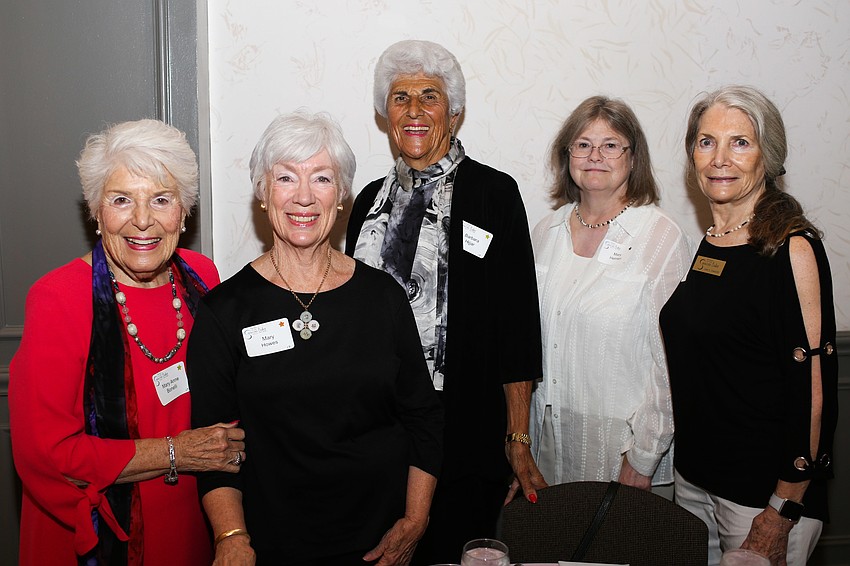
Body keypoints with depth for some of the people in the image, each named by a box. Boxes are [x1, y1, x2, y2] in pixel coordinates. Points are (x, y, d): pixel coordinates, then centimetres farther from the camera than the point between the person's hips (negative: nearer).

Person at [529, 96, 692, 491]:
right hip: (547, 435, 4)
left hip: (620, 441, -4)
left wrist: (643, 459, -13)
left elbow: (670, 359, -12)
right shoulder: (546, 232, 5)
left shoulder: (664, 238, -10)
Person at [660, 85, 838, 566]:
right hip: (694, 478, 6)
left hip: (765, 489, -6)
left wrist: (782, 515, -17)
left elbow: (814, 390, -17)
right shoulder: (706, 244, 6)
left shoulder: (792, 248, -15)